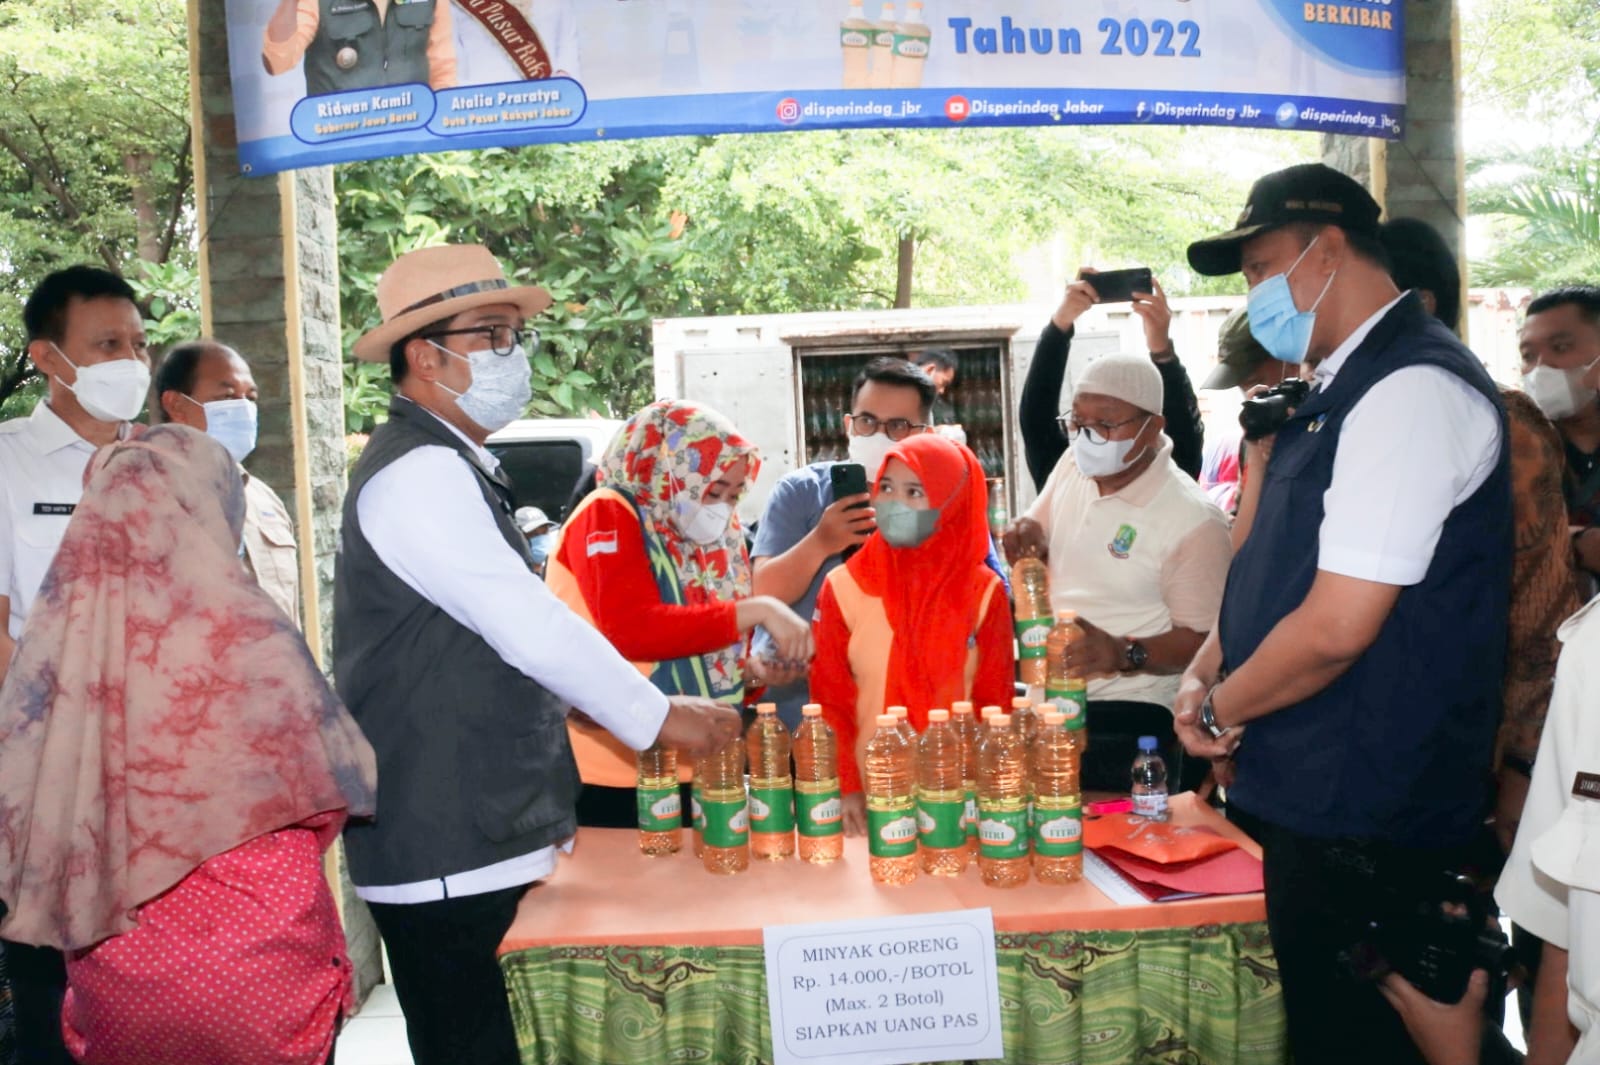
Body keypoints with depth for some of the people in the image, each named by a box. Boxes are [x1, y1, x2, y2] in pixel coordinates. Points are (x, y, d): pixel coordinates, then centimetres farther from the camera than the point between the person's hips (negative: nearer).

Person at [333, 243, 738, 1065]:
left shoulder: (452, 466, 16)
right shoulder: (419, 472, -15)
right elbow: (528, 623, -20)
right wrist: (659, 717, -11)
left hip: (479, 838, 9)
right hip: (446, 853, -9)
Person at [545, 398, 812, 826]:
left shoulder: (712, 541, 12)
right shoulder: (607, 517, -10)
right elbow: (632, 630, -26)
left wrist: (751, 671, -1)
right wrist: (756, 611, -23)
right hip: (614, 775, -7)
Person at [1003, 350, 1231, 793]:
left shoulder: (1191, 520, -17)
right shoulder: (1072, 465, 2)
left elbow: (1203, 640, -16)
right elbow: (1041, 528, 20)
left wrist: (1124, 654, -33)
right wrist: (1027, 539, -5)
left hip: (1130, 722, -6)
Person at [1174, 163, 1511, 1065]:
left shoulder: (1411, 389, -19)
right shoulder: (1349, 385, 12)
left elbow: (1337, 628, -24)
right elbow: (1274, 576, 18)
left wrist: (1219, 708, -9)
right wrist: (1206, 677, 3)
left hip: (1365, 814, -9)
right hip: (1318, 791, 9)